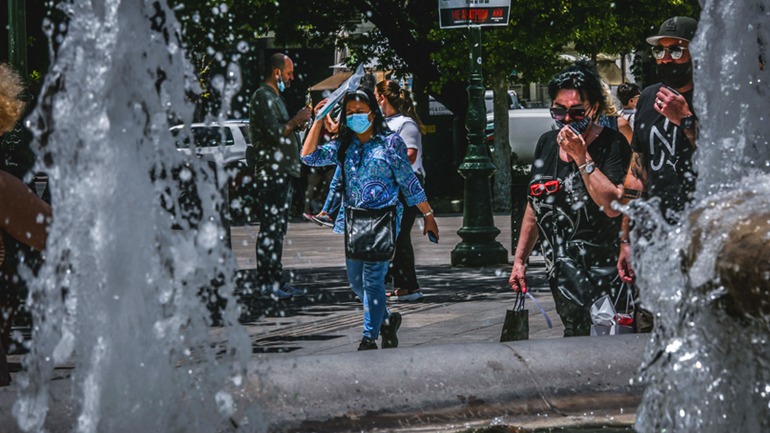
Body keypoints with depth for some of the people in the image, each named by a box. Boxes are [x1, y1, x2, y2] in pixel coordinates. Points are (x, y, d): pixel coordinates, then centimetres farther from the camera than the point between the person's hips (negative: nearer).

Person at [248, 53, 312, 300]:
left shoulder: (274, 97, 23)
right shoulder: (263, 97, -11)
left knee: (278, 228, 11)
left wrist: (297, 124, 13)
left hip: (283, 173, 11)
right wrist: (296, 120, -9)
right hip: (272, 173, -11)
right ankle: (267, 283, -10)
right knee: (270, 228, -10)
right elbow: (275, 133, -20)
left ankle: (276, 281, 14)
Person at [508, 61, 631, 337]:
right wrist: (520, 258, 19)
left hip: (600, 271, -6)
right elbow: (535, 206, 21)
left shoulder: (612, 144, -9)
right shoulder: (546, 143, 10)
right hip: (560, 272, 6)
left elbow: (613, 207, -22)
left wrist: (581, 157, -21)